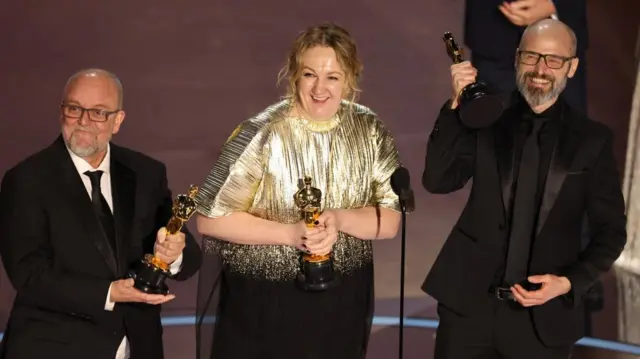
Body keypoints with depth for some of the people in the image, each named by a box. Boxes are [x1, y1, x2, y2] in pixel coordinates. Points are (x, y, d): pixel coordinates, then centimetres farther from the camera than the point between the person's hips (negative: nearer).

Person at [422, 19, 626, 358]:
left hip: (543, 315, 0)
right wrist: (457, 105, -15)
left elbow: (611, 230, 3)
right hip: (469, 303, 1)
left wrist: (570, 282, -11)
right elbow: (437, 181, -7)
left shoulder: (592, 139, 1)